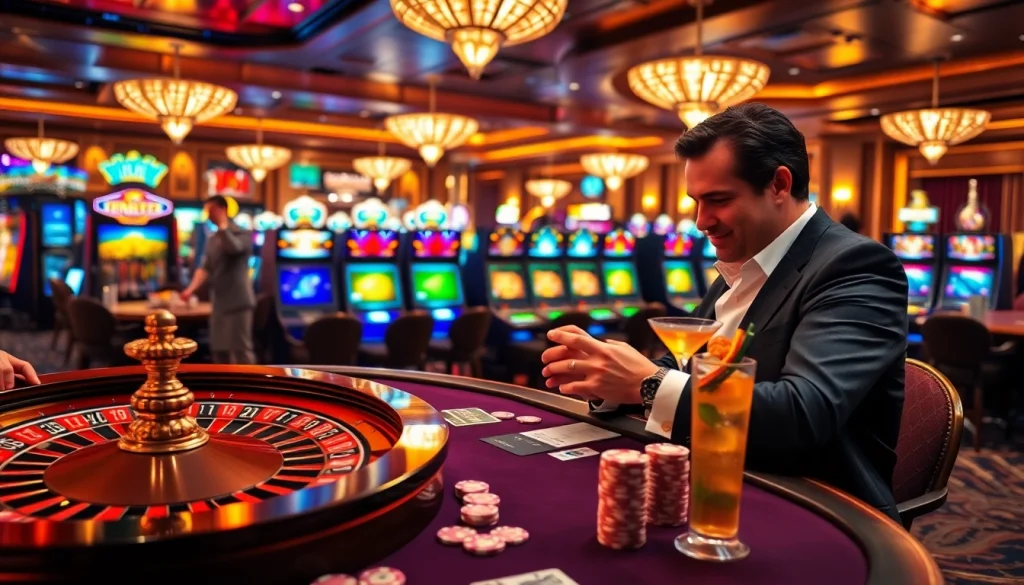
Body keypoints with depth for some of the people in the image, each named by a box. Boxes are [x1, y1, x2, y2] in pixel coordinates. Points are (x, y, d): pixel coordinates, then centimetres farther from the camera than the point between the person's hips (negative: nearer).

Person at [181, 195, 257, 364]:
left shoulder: (242, 234, -4)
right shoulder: (212, 240, 16)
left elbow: (234, 247, -27)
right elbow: (205, 267, 8)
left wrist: (222, 224, -15)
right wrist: (191, 288, -6)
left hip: (237, 301, -7)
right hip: (218, 303, 7)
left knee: (241, 349, -8)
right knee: (218, 350, 10)